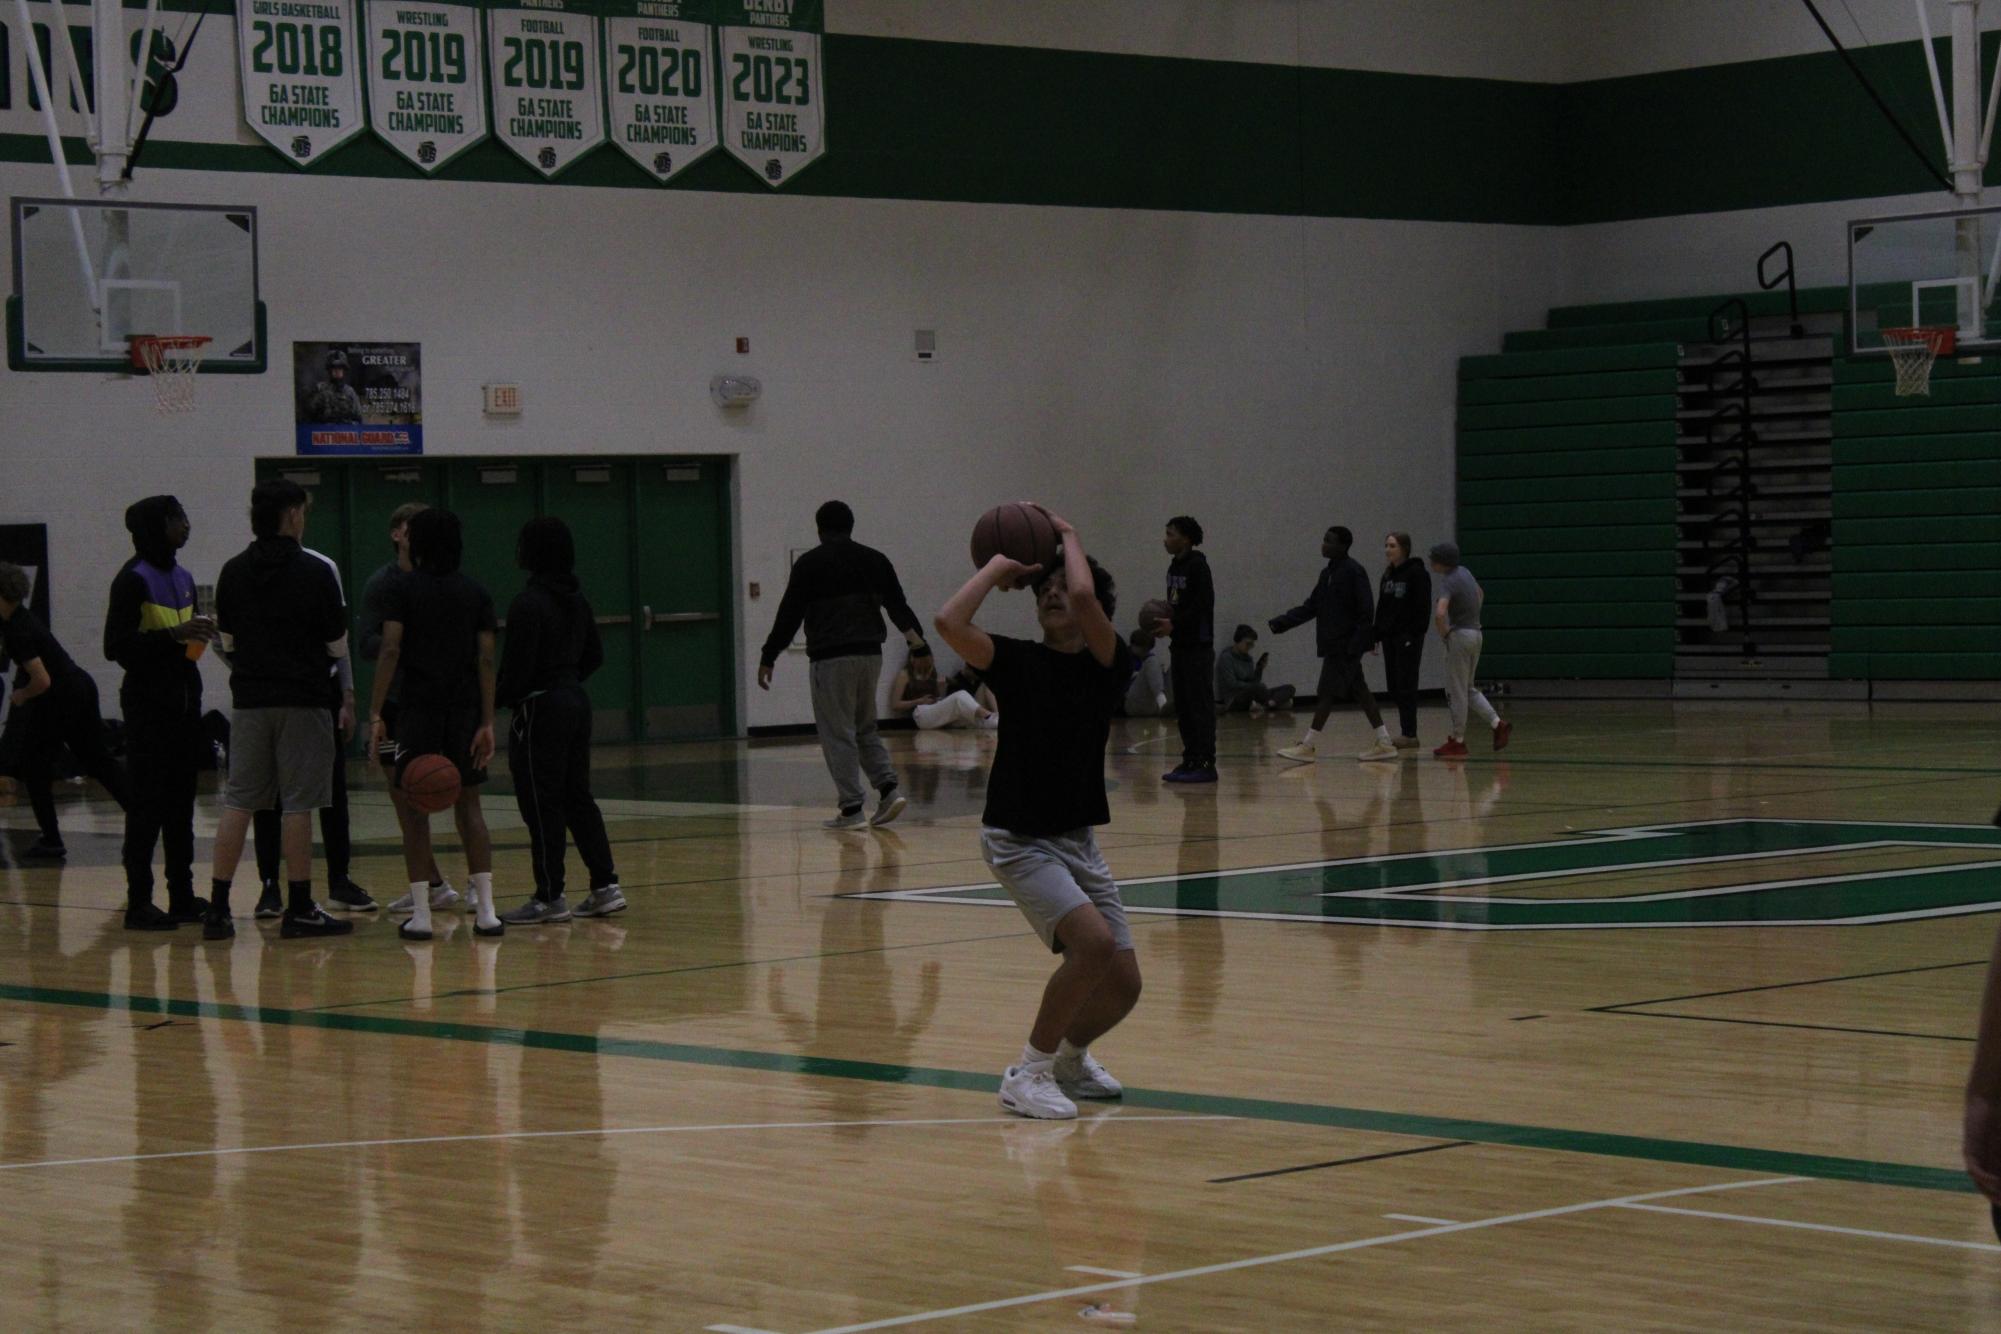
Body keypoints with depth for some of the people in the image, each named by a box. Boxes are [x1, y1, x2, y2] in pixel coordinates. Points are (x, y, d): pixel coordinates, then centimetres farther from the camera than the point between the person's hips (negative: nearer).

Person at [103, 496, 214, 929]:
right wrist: (175, 635, -22)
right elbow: (116, 646, -15)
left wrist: (202, 631, 1)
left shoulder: (182, 577, 14)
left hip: (184, 698, 7)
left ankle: (182, 895, 13)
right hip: (148, 703, -7)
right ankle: (139, 901, -3)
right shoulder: (133, 580, -10)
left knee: (181, 802, 9)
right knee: (147, 803, -6)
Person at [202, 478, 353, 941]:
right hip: (302, 700, -4)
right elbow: (338, 645, -5)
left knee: (238, 802, 7)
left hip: (249, 699, 4)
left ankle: (218, 907, 3)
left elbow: (226, 641, 10)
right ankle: (299, 910, 2)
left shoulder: (233, 573, 5)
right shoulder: (315, 573, -8)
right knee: (298, 803, -1)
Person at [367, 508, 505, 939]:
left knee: (414, 808, 4)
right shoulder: (475, 592, 7)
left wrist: (375, 714, -13)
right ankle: (486, 911, 3)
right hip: (465, 709, 3)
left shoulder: (402, 589, -2)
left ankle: (420, 913, 0)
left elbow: (390, 651, -12)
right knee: (468, 804, 10)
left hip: (418, 708, -3)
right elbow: (486, 659, 0)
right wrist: (487, 722, 0)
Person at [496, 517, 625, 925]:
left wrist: (494, 701, -8)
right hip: (576, 703, 9)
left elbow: (518, 668, -19)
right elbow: (595, 655, 16)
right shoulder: (577, 599, 9)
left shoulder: (528, 604, -17)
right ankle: (605, 885, 12)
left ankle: (550, 898, 0)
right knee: (577, 796, 14)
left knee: (541, 803, -2)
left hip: (541, 708, -9)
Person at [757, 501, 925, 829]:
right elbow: (896, 602, 9)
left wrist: (768, 658, 2)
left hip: (831, 657, -5)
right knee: (866, 727, 17)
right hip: (870, 653, 5)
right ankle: (888, 788, 1)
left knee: (838, 733, -1)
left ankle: (851, 808, -4)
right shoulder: (875, 560, 12)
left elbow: (789, 614, -2)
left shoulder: (809, 564, -2)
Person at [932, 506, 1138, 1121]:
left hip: (1078, 839, 4)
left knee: (1123, 983, 0)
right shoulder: (1019, 661, -3)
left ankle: (1070, 1057, 32)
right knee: (1093, 941, -25)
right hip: (1019, 839, -4)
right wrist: (998, 569, -7)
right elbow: (949, 622, -20)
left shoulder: (1108, 663, -1)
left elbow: (1084, 596, -20)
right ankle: (1030, 1073, -10)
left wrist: (1068, 537, -3)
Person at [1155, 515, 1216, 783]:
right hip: (1179, 645, 9)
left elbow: (1203, 605, -19)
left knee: (1200, 705, -7)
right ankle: (1190, 760, 15)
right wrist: (1164, 619, 2)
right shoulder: (1174, 567, 13)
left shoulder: (1197, 566, -12)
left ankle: (1206, 763, -5)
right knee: (1183, 707, 10)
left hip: (1197, 646, -9)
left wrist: (1174, 624, -20)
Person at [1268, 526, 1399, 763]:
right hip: (1333, 644, 9)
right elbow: (1311, 607, 16)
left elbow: (1366, 610, -16)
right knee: (1359, 692, 9)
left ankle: (1309, 746, -5)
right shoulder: (1328, 573, 15)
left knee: (1327, 691, -7)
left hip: (1345, 646, -9)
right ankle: (1384, 743, 12)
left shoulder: (1353, 572, -12)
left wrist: (1356, 644, -21)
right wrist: (1282, 622, 6)